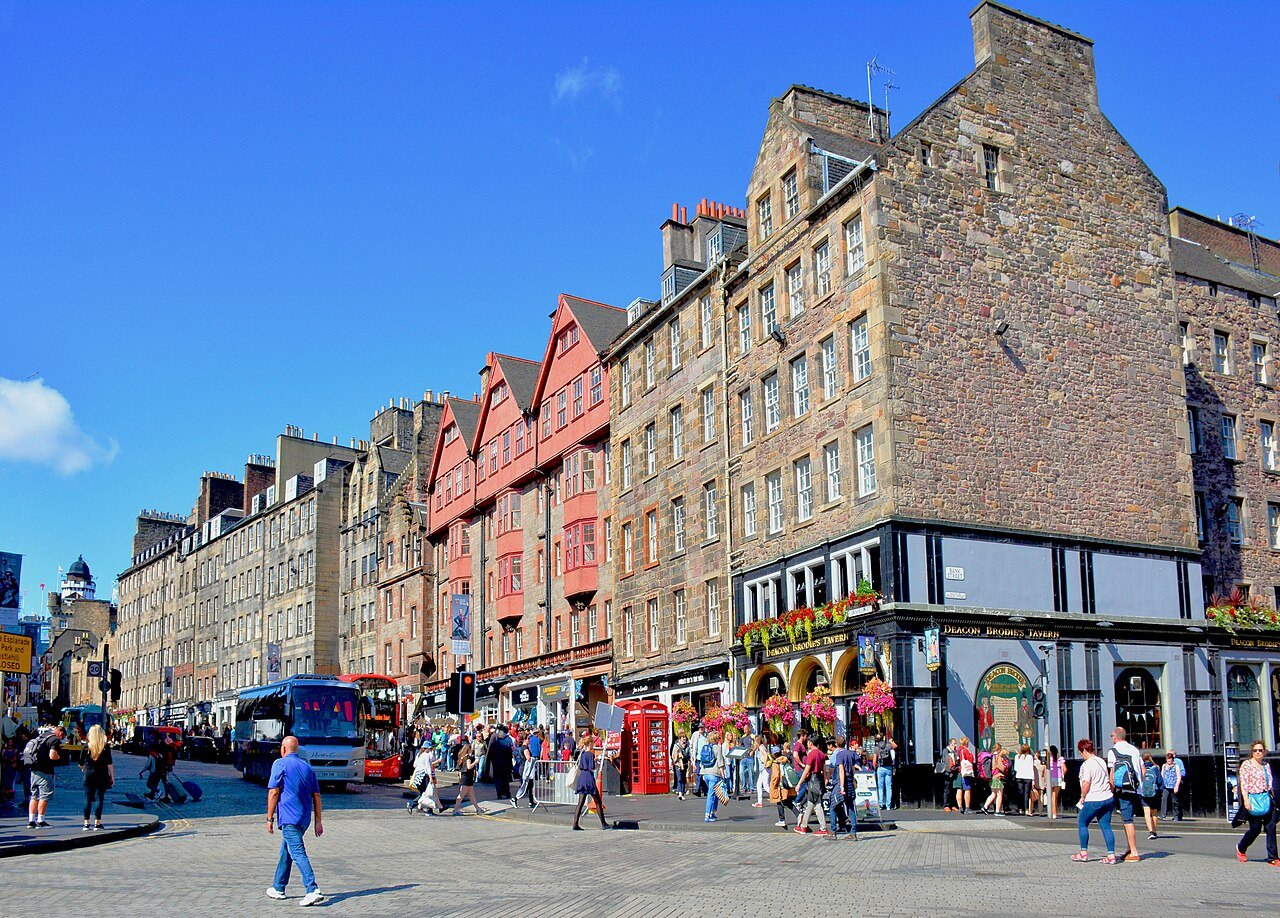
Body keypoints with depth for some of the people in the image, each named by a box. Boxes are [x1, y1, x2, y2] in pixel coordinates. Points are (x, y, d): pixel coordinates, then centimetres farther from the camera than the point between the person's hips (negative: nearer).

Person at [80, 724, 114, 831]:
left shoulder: (86, 746, -2)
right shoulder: (105, 747, -5)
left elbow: (81, 764, 4)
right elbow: (109, 764, -6)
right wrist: (112, 777, 2)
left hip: (89, 776, 1)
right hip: (102, 777, -1)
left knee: (88, 800, 7)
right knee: (100, 799, 3)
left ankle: (86, 823, 6)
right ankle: (97, 823, 1)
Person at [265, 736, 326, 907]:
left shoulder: (280, 764, -3)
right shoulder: (307, 766, 15)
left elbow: (273, 792, -9)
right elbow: (316, 795, 13)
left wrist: (269, 818, -5)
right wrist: (318, 820, 15)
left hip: (289, 817, -7)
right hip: (304, 818, 7)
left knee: (298, 853, -13)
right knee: (286, 851, 22)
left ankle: (313, 890, -25)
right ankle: (278, 888, 32)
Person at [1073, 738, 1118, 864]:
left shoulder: (1087, 765, -15)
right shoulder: (1102, 761, 11)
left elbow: (1086, 783, -20)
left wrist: (1082, 797, -5)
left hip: (1093, 800, -7)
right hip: (1108, 798, 8)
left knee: (1082, 823, 9)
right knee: (1106, 826, 8)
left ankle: (1084, 853, 12)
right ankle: (1111, 855, 2)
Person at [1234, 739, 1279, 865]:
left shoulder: (1266, 765, 14)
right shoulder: (1246, 764, -3)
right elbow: (1243, 783, -9)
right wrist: (1246, 799, -17)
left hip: (1267, 799, 5)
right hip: (1253, 799, -5)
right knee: (1256, 828, -3)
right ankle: (1241, 848, 23)